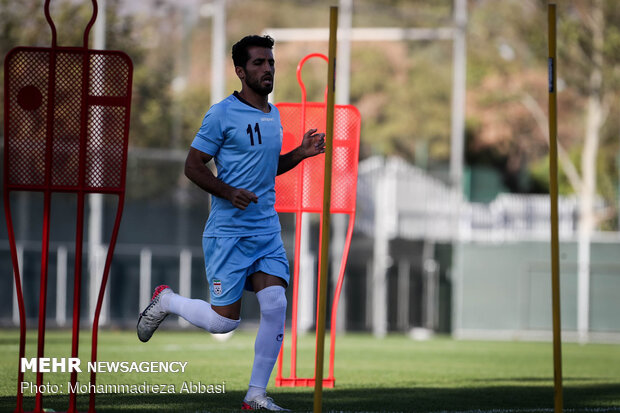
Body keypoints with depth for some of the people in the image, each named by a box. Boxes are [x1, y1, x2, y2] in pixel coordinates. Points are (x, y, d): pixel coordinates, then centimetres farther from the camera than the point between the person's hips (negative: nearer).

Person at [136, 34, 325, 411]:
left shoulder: (274, 115, 13)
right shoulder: (222, 114, -10)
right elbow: (193, 166, -7)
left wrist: (301, 153, 9)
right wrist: (228, 192, -22)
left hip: (268, 230, 6)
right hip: (228, 232, -6)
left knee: (276, 306, -10)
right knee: (224, 321, -5)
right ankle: (166, 301, 25)